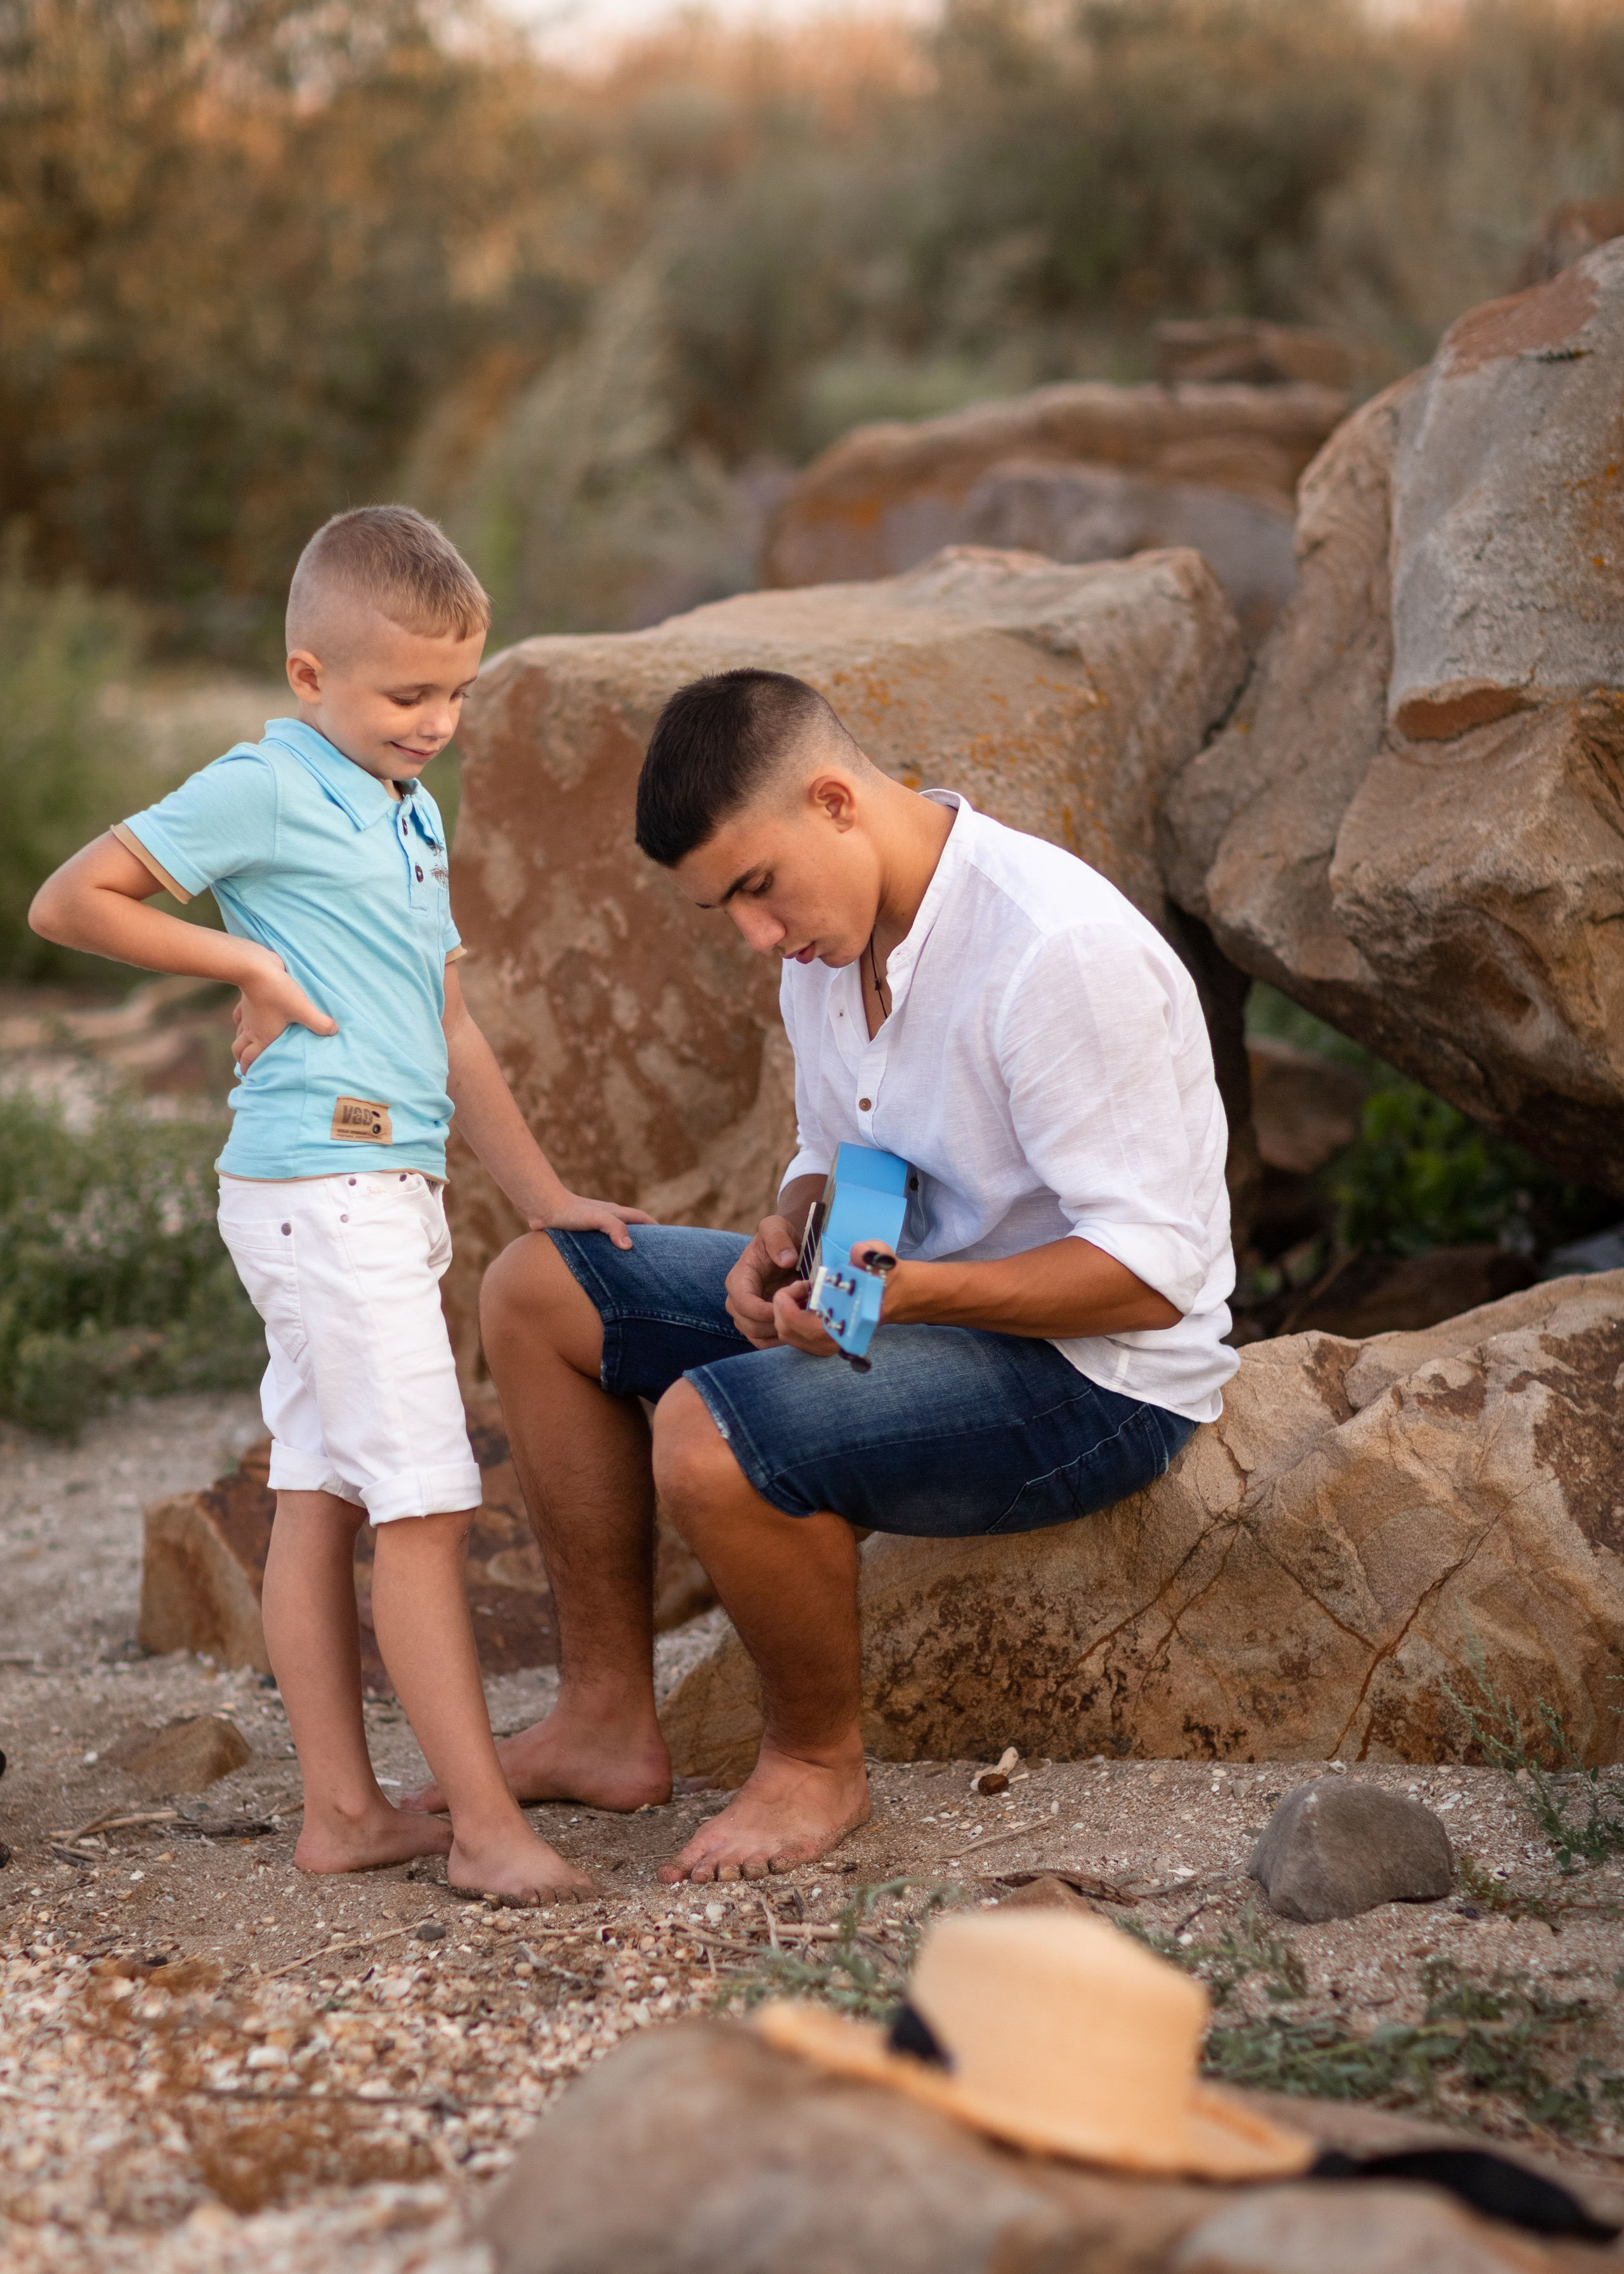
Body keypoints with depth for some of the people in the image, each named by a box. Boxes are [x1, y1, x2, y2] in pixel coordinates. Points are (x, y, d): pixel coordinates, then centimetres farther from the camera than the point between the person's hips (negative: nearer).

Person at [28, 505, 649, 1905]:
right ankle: (485, 1826, -9)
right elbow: (70, 900, -8)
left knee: (321, 1499, 10)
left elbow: (450, 1033, 22)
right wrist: (246, 964, -10)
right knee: (426, 1507, -10)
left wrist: (544, 1195, 17)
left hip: (393, 1190, 9)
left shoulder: (412, 817, 19)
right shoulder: (268, 790, -7)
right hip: (322, 1185, -9)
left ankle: (343, 1812, 13)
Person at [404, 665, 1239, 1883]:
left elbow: (1149, 1272, -26)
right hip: (914, 1299, 10)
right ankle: (609, 1721, 10)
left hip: (1098, 1375, -10)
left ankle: (819, 1761, -5)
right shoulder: (831, 936, 2)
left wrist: (903, 1287, -35)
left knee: (710, 1436, -32)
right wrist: (789, 1238, -6)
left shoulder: (1059, 951, -26)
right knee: (540, 1288, 7)